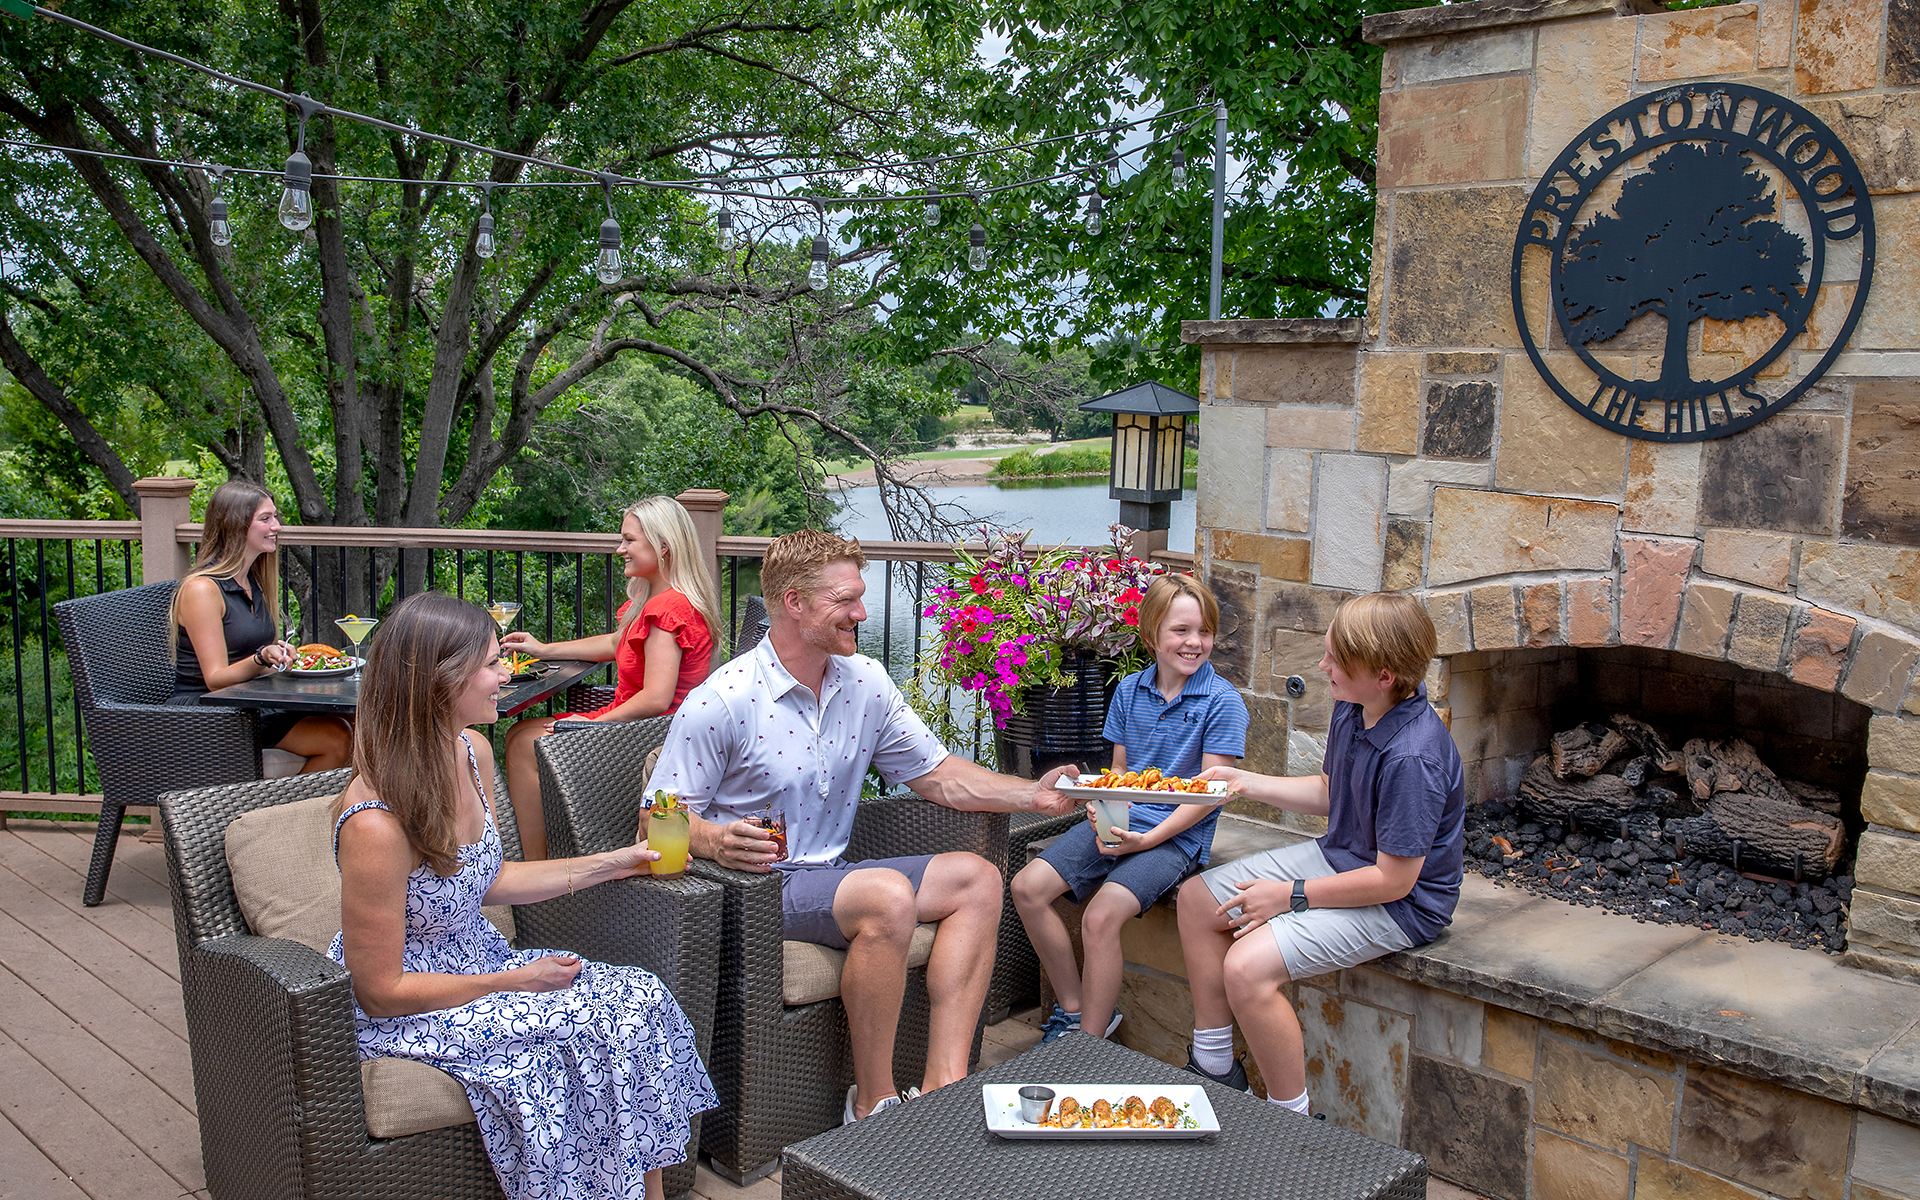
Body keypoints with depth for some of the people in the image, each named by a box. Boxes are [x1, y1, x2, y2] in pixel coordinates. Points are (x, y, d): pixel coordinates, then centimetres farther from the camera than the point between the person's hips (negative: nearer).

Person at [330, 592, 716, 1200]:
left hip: (481, 961, 8)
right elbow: (382, 992, -20)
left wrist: (616, 862, 9)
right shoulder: (375, 823, -28)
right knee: (580, 1028, -23)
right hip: (403, 1011, -7)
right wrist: (515, 982, -15)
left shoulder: (473, 751, -3)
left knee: (640, 999, -10)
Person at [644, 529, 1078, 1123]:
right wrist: (717, 841, -34)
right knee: (889, 895, -31)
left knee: (977, 878, -7)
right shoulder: (721, 702, -14)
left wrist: (1034, 795, -4)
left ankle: (943, 1086, -16)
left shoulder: (865, 683, 4)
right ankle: (873, 1102, -17)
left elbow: (939, 776, 9)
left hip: (830, 873, 8)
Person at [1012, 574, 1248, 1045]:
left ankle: (1090, 1040, -9)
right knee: (1027, 887, -10)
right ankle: (1073, 1008, 5)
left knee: (1101, 915, -26)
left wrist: (1148, 838, -18)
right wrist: (1101, 808, -7)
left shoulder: (1222, 701, -8)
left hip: (1178, 833, -6)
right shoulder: (1129, 691, 8)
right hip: (1119, 823, 6)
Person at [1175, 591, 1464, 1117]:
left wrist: (1292, 895, -18)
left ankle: (1292, 1119, -5)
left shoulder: (1412, 758, -31)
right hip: (1337, 856, 10)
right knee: (1198, 897, 10)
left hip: (1399, 903, -10)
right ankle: (1214, 1065, 21)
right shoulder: (1351, 710, -3)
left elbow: (1393, 880, -26)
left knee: (1248, 967, -26)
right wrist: (1247, 783, 4)